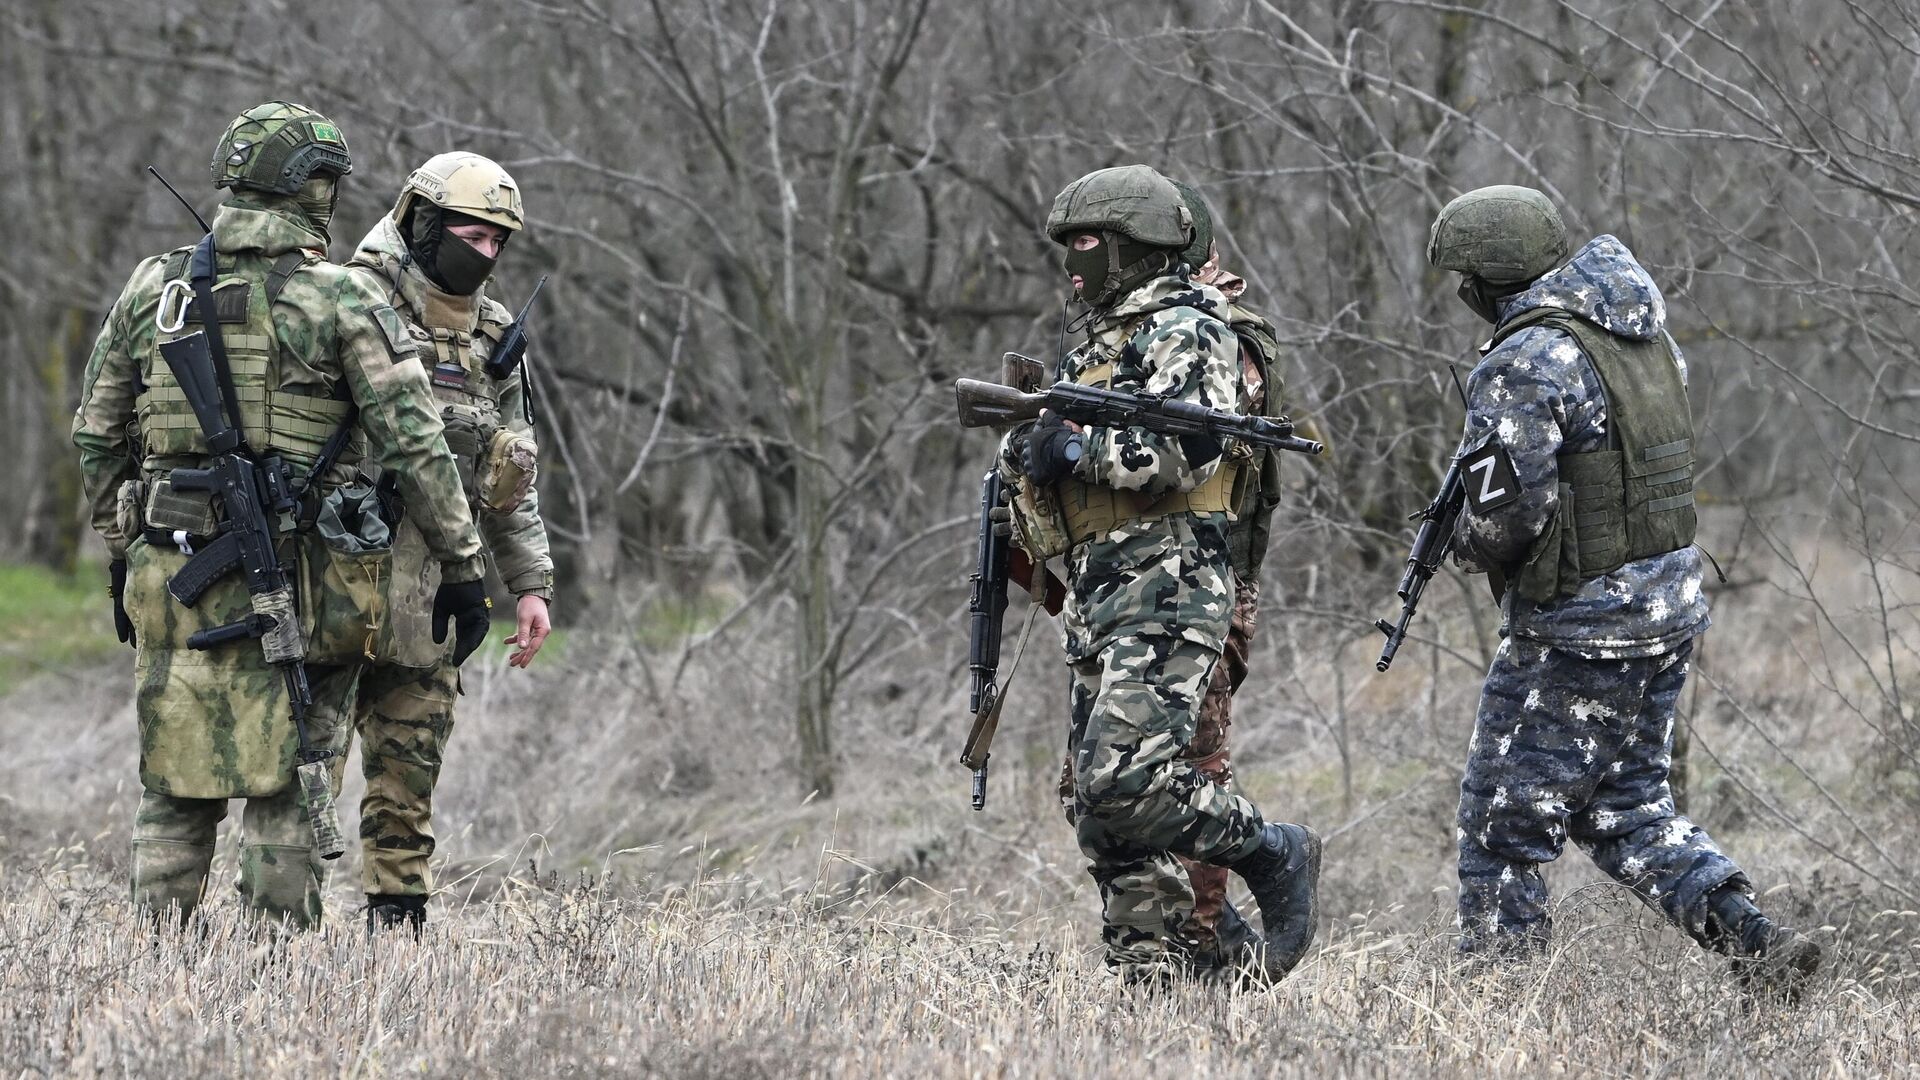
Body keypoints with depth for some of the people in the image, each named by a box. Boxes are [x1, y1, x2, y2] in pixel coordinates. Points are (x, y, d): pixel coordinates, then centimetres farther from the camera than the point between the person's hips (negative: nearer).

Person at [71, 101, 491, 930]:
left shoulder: (152, 289, 5)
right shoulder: (341, 302, -7)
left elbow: (95, 436, 12)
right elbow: (416, 446, -9)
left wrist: (121, 554, 22)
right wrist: (462, 569, -2)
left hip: (172, 575, 3)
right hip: (297, 582, -3)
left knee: (176, 790, 11)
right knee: (290, 788, 5)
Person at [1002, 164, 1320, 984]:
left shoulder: (1185, 335, -5)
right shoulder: (1100, 347, 24)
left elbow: (1185, 449, -20)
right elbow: (1054, 457, 26)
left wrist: (1076, 449, -19)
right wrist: (1026, 444, 4)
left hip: (1166, 587, -10)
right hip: (1099, 601, 10)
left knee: (1127, 780, -21)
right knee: (1099, 801, 4)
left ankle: (1274, 856, -2)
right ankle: (1148, 978, 6)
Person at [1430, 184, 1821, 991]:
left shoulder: (1526, 363, -18)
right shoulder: (1645, 330, 8)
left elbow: (1509, 509, -23)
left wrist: (1470, 545, 0)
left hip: (1578, 625, -8)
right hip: (1671, 600, 8)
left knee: (1503, 824, 3)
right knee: (1626, 809, 19)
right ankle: (1753, 939, 6)